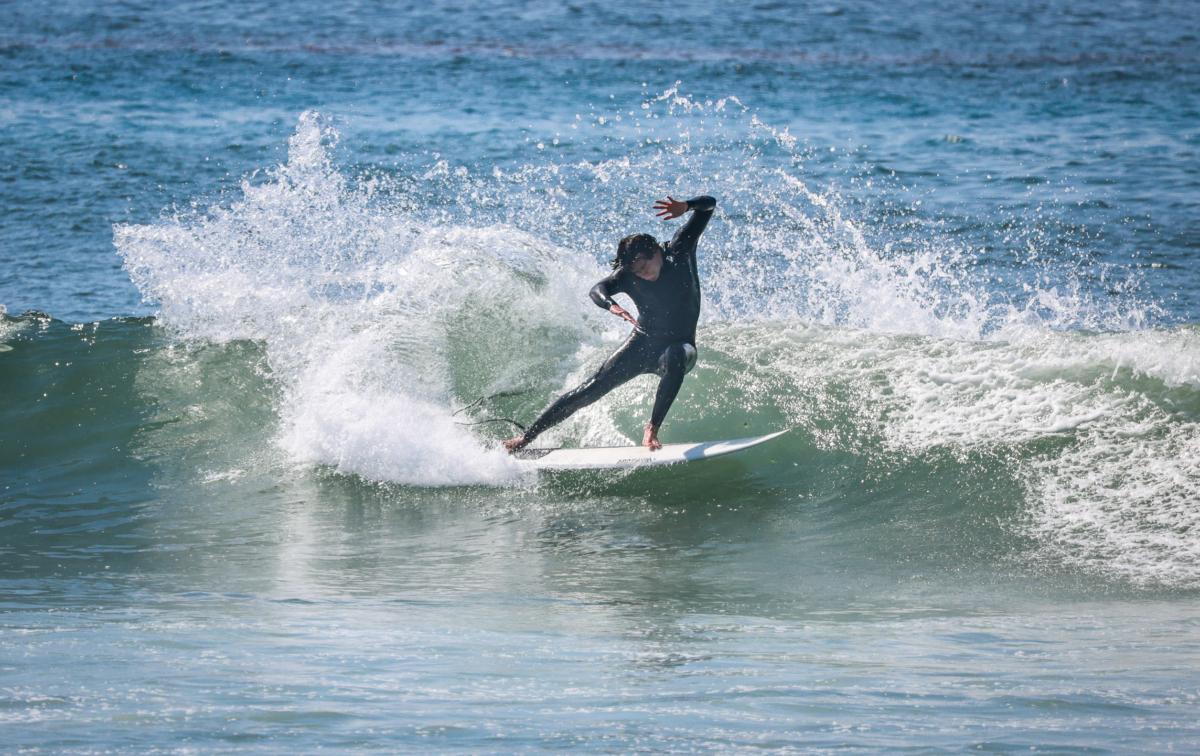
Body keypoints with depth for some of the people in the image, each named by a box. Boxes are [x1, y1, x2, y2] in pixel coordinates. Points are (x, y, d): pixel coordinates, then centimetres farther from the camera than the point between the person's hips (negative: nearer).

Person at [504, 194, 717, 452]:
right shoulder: (627, 276, -14)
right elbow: (598, 289, -34)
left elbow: (708, 205, -15)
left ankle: (651, 430, -36)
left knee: (673, 359, -39)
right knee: (593, 388, -9)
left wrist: (684, 207, -38)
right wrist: (611, 305, -57)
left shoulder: (679, 251, -14)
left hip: (681, 344, -1)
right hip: (643, 343, 1)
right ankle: (528, 435, -4)